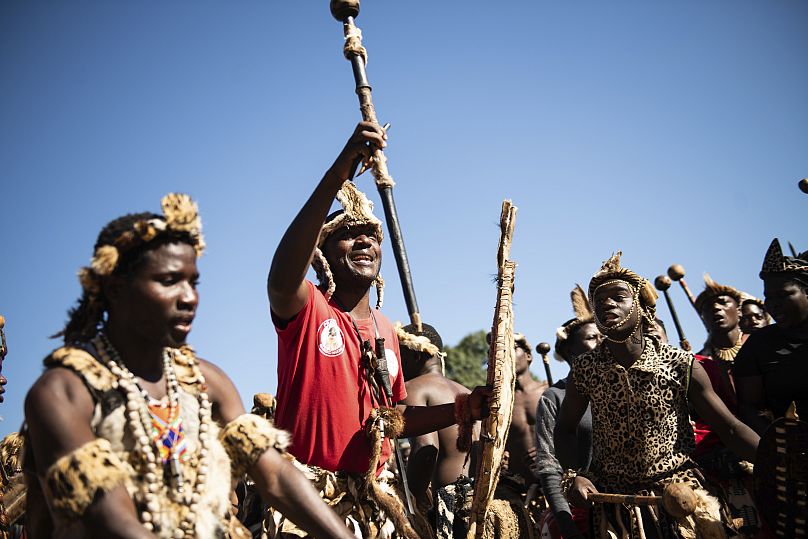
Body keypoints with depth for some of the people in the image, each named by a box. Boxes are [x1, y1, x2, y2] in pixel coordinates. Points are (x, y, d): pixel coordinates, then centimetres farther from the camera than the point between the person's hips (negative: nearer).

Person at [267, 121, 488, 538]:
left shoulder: (385, 331, 13)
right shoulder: (306, 309, -7)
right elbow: (281, 276, -32)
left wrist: (464, 409, 3)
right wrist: (341, 169, -40)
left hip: (374, 501, 6)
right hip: (309, 499, -6)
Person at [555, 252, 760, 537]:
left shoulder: (682, 366, -11)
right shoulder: (584, 369, -7)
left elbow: (730, 428, -9)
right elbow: (565, 429, 4)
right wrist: (573, 475, -13)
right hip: (609, 496, 1)